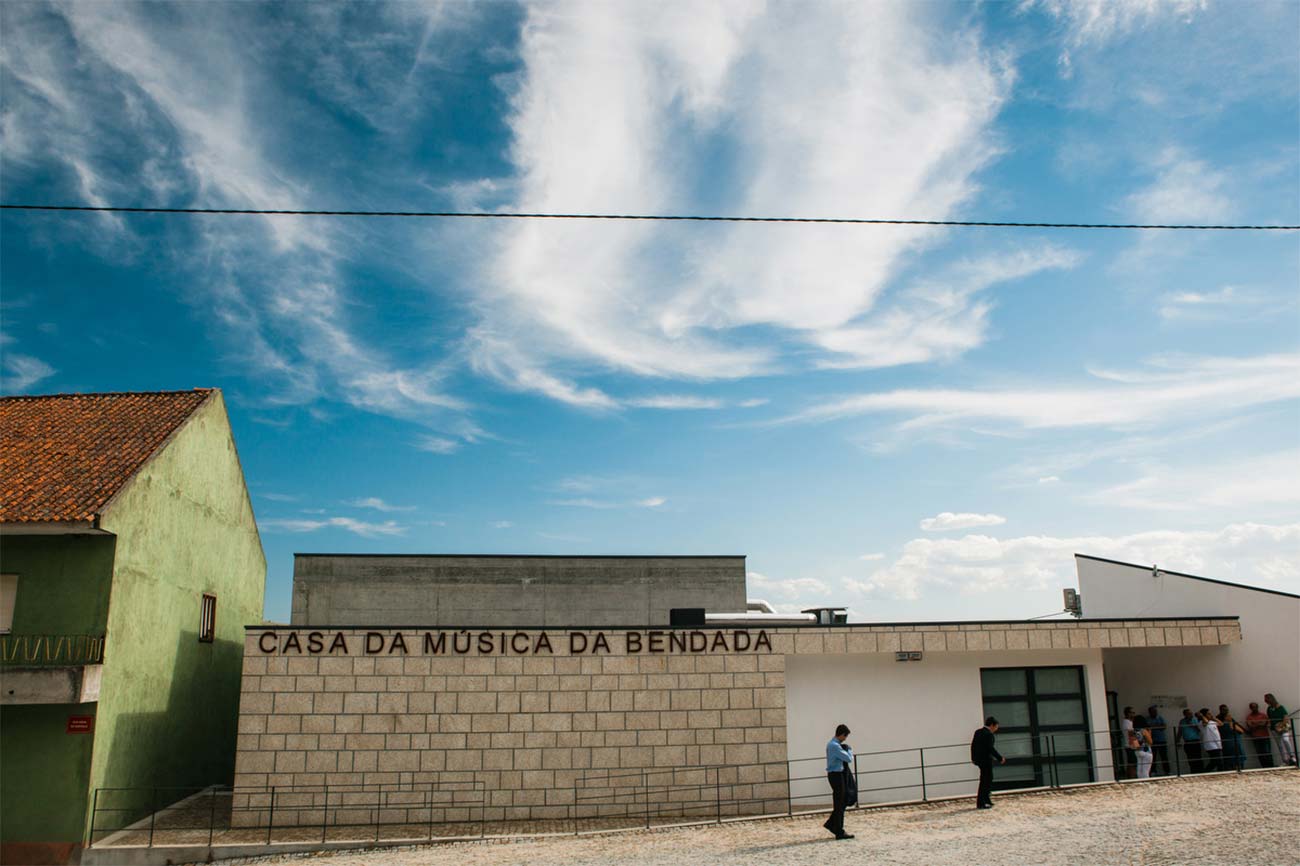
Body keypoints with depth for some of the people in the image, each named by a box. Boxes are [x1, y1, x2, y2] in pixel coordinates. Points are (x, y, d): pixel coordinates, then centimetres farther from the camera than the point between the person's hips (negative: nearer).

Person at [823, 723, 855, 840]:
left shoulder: (833, 744, 12)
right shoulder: (834, 746, -21)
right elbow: (849, 759, -21)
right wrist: (850, 749, -3)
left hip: (840, 774, 10)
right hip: (836, 775, -10)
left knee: (844, 801, 15)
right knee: (839, 804, -2)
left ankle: (831, 823, 22)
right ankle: (839, 832, 6)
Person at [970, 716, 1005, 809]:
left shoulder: (978, 732, 10)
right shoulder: (988, 734, -16)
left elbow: (973, 745, 15)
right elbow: (990, 748, -22)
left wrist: (973, 757, 24)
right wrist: (1000, 758, -15)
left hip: (978, 759, 9)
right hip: (986, 759, -9)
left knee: (988, 778, 20)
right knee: (985, 781, -2)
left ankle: (986, 799, 25)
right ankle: (980, 803, 0)